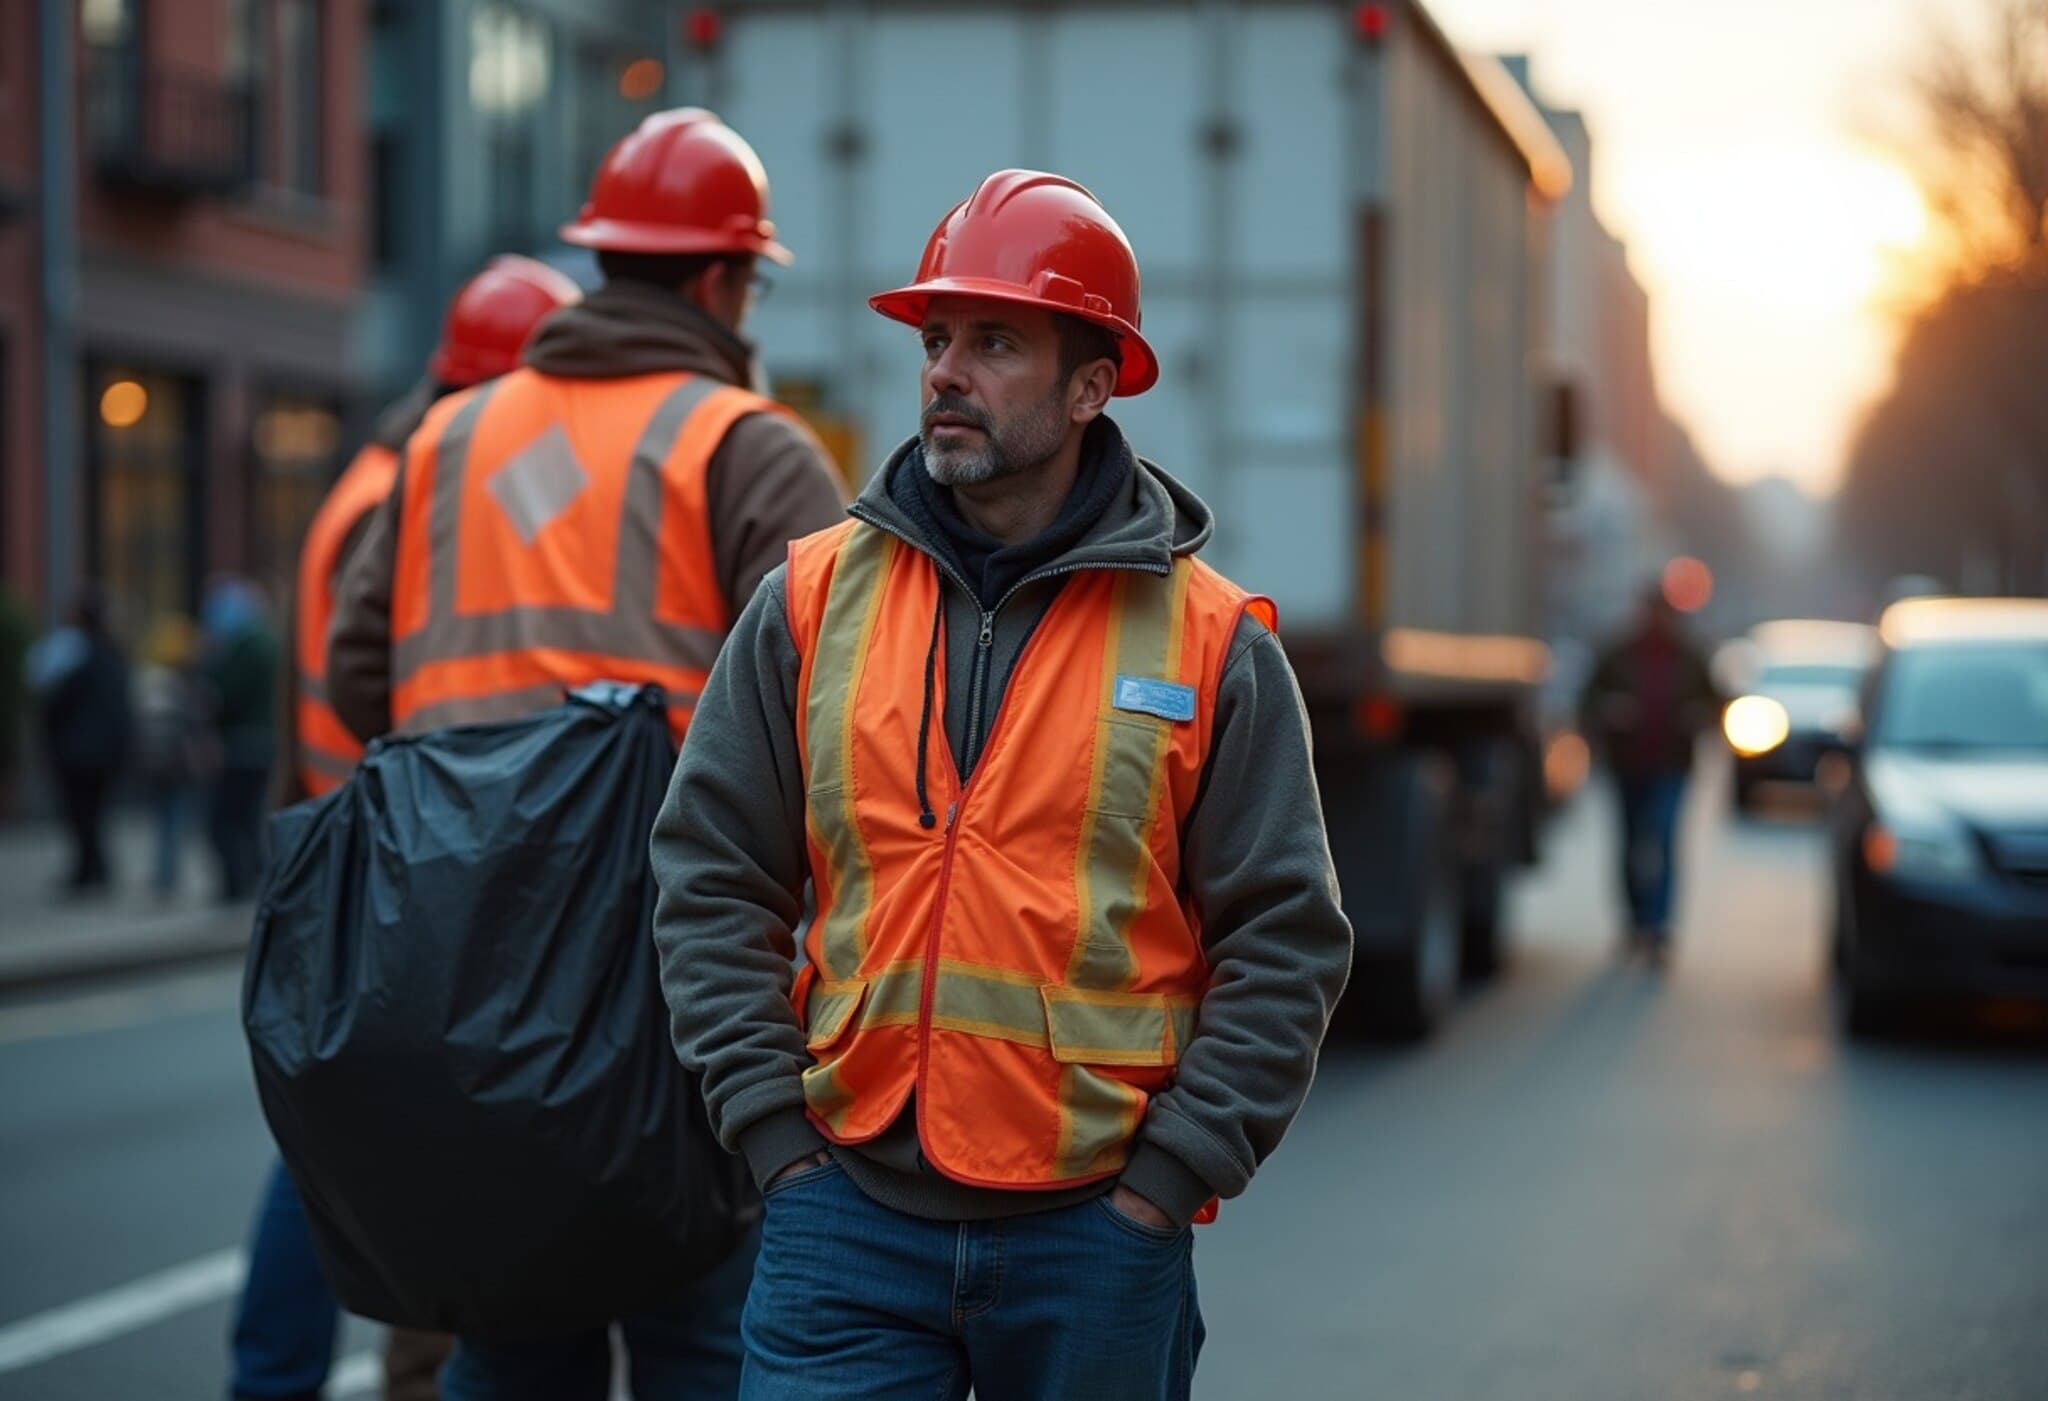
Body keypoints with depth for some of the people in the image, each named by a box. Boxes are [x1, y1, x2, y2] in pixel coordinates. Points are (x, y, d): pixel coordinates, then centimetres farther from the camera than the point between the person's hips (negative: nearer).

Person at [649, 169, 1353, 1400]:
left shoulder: (1212, 644, 0)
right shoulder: (811, 602, 4)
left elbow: (1285, 942, 0)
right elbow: (712, 886, 5)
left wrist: (1166, 1182, -7)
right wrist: (778, 1136, -3)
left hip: (1097, 1237, -1)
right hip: (849, 1221, 1)